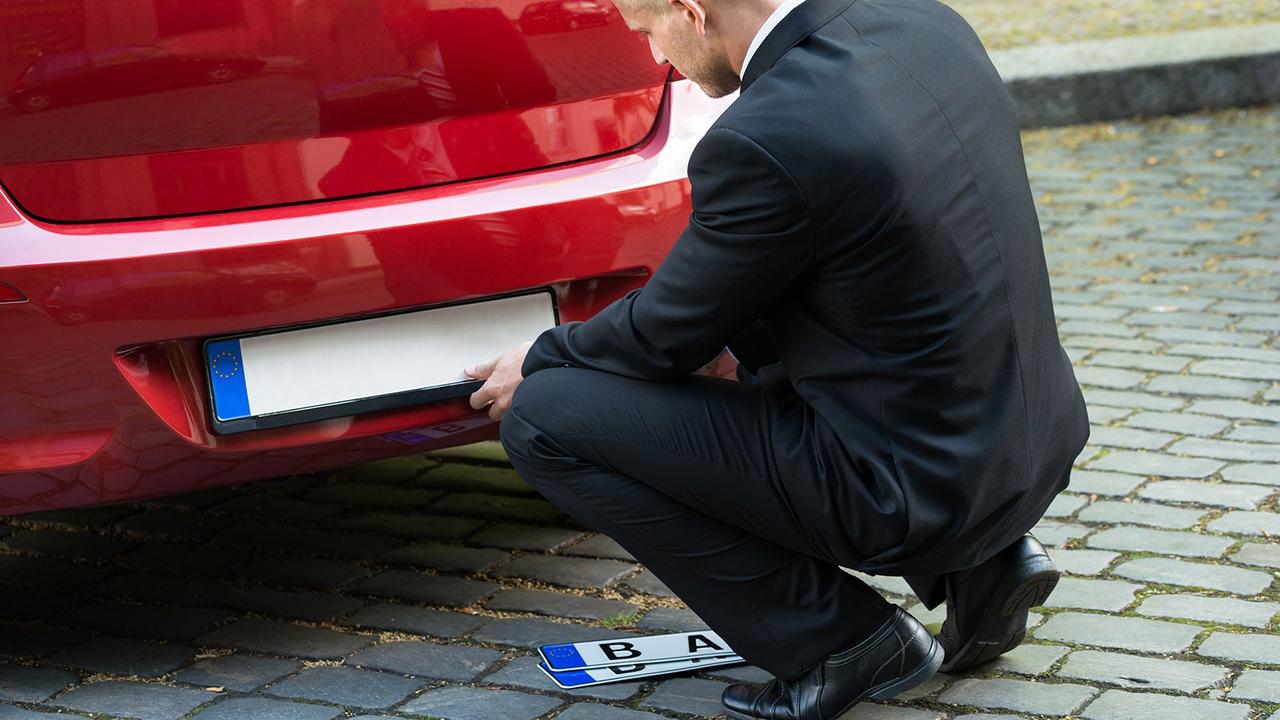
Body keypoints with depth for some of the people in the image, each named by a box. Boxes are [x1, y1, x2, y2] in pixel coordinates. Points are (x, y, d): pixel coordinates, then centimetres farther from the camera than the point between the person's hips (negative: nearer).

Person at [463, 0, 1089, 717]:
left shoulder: (760, 143, -23)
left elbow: (669, 336, -7)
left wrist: (539, 363, 14)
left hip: (916, 488, -8)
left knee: (544, 418, -5)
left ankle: (842, 638, 1)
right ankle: (976, 564, 17)